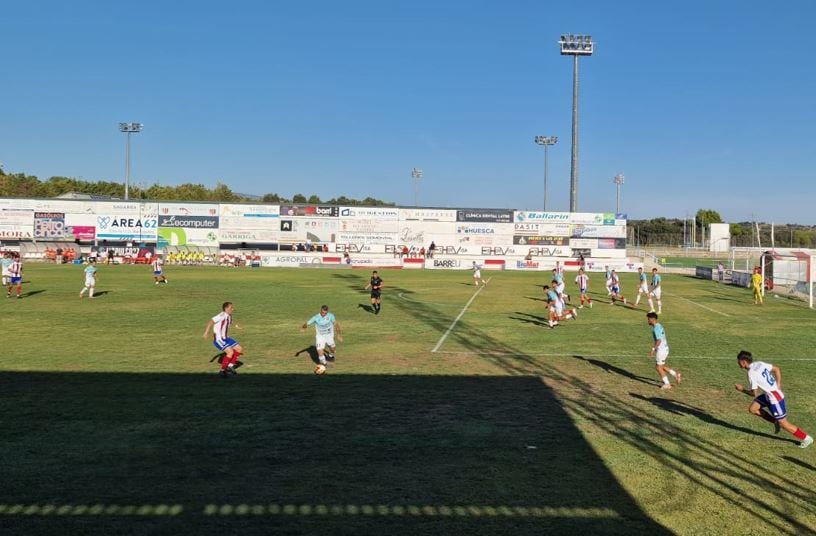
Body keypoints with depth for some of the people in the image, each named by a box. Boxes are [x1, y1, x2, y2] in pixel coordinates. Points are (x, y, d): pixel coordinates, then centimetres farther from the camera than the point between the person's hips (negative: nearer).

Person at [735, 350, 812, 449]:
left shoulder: (751, 373, -23)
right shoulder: (759, 364, 1)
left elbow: (754, 393, -18)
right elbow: (776, 369, 10)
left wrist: (742, 389, -3)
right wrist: (778, 385, 9)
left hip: (775, 397, -9)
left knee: (783, 423, 5)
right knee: (752, 409, 9)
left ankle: (806, 439, 19)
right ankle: (776, 422, 18)